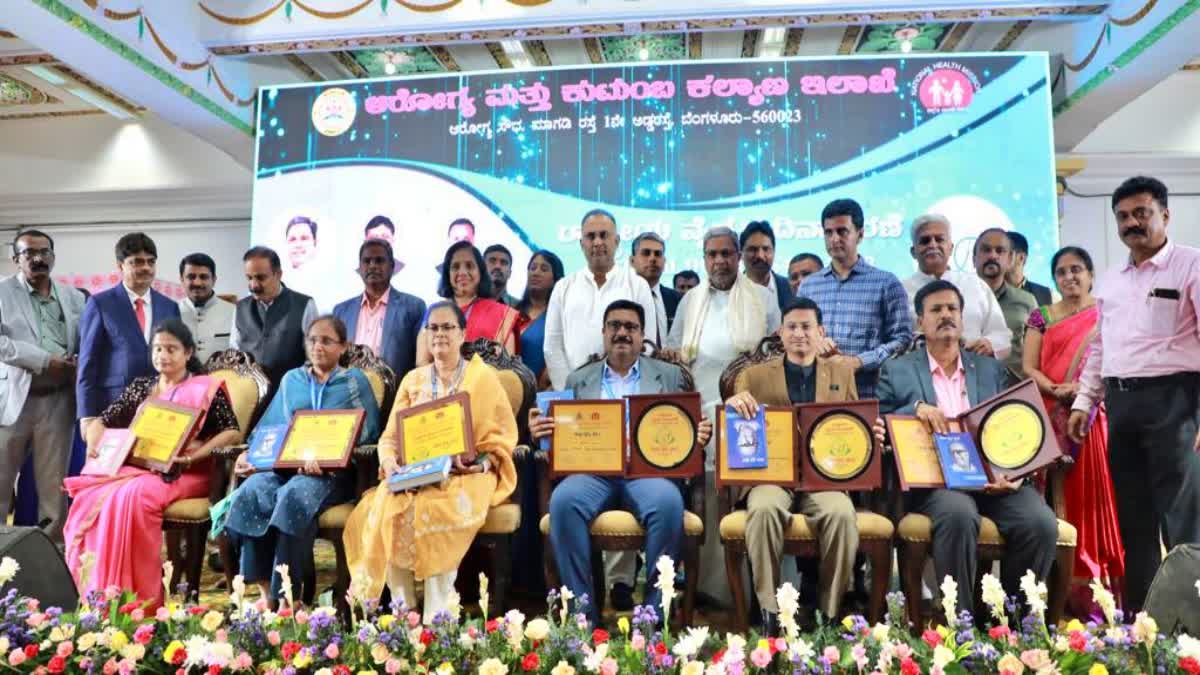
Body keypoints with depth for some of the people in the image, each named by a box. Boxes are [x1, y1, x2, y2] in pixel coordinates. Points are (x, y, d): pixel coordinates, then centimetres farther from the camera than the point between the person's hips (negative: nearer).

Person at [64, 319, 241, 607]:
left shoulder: (207, 388, 2)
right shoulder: (140, 387, 18)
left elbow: (233, 432, -8)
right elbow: (101, 422, 20)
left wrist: (193, 456, -20)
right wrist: (94, 444, -4)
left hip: (182, 474, -5)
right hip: (135, 467, 5)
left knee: (134, 495, -34)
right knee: (89, 496, -25)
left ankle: (137, 598, -28)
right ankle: (97, 596, -19)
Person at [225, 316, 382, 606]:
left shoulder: (356, 381, 11)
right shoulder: (291, 379, 23)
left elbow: (368, 430, 0)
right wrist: (251, 452, -1)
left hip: (333, 471, -4)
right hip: (285, 464, 4)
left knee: (292, 495, -35)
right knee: (250, 492, -29)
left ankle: (285, 597, -30)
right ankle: (264, 590, -24)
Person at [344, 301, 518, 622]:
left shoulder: (483, 377, 5)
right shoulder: (413, 380, 17)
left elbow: (503, 436, 1)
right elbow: (390, 436, 12)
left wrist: (482, 463, -17)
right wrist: (390, 462, -10)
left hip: (467, 476, -3)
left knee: (437, 511, -34)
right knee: (386, 508, -27)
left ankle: (435, 615, -24)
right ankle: (402, 607, -17)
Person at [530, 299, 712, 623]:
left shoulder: (669, 375, 19)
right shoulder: (578, 380, 21)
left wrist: (699, 435, -12)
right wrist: (542, 432, -7)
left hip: (648, 468, -1)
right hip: (592, 470, 1)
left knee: (669, 502, -34)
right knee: (563, 500, -31)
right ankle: (583, 614, -20)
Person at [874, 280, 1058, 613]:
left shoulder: (992, 369, 20)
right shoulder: (896, 370, 12)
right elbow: (879, 427, 4)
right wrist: (917, 407, -14)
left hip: (992, 475, 3)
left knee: (1041, 522, -24)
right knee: (959, 515, -35)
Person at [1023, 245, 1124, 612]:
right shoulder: (1041, 316, 11)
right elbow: (1029, 367, 3)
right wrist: (1058, 391, -14)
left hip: (1093, 416, 0)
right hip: (1051, 417, 0)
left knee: (1094, 492, -1)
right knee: (1060, 495, 0)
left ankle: (1099, 585, 5)